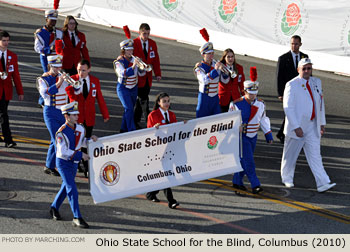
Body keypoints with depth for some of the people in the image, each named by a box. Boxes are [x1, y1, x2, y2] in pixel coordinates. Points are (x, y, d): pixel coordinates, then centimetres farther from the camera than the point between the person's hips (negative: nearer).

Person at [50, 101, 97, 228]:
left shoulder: (80, 128, -2)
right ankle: (77, 218, -9)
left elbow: (82, 141, 15)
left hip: (74, 163, 7)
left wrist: (91, 140, -5)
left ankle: (54, 208, 42)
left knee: (66, 187, 21)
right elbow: (63, 152, -24)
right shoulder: (61, 132, -22)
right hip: (63, 163, -7)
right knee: (72, 189, -12)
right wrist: (80, 155, -27)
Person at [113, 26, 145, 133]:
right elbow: (123, 73, -31)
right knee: (129, 109, -15)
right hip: (123, 89, -6)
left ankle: (124, 129, 26)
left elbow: (141, 73, -1)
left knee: (130, 109, 12)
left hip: (134, 88, 6)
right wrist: (133, 66, -42)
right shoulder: (119, 62, -13)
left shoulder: (134, 59, 1)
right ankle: (132, 131, -15)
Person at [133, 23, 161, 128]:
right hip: (138, 77, -5)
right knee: (143, 99, -7)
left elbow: (156, 59, 10)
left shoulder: (152, 43, 7)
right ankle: (148, 121, -1)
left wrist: (158, 74, 4)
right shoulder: (134, 43, -9)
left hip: (147, 77, 5)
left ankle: (136, 121, 23)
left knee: (140, 99, 13)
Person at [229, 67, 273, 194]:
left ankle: (237, 181, 26)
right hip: (241, 136, -5)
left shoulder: (260, 104, 2)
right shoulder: (236, 104, -13)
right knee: (248, 161, -12)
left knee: (244, 161, 13)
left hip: (253, 136, 5)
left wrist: (269, 135, 14)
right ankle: (255, 185, -12)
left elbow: (264, 119, 14)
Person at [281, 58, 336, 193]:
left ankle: (322, 183, -8)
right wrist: (296, 127, -20)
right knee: (291, 154, 9)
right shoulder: (292, 85, -11)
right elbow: (288, 107, -15)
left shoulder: (317, 82, 9)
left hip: (312, 126, 4)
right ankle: (287, 179, 28)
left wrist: (322, 123, 13)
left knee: (315, 154, -2)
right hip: (297, 126, -4)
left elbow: (320, 103, 16)